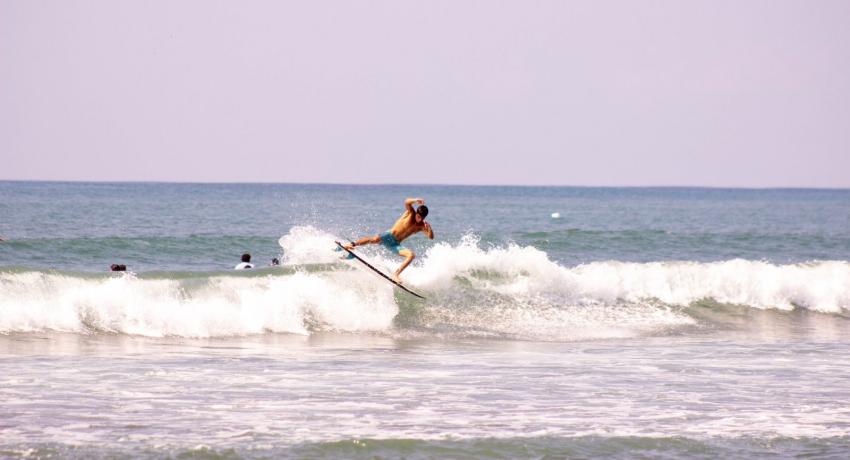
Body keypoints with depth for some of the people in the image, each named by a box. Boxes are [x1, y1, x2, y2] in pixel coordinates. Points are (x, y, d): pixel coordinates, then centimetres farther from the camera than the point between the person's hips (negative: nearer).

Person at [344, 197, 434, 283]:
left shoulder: (421, 226, 3)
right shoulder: (411, 213, -5)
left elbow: (431, 237, -5)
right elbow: (407, 202, -23)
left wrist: (429, 228, -26)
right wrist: (416, 200, -43)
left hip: (395, 244, 4)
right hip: (389, 236, -4)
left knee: (411, 255, -19)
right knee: (375, 239, -35)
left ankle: (396, 274, -16)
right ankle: (352, 245, -23)